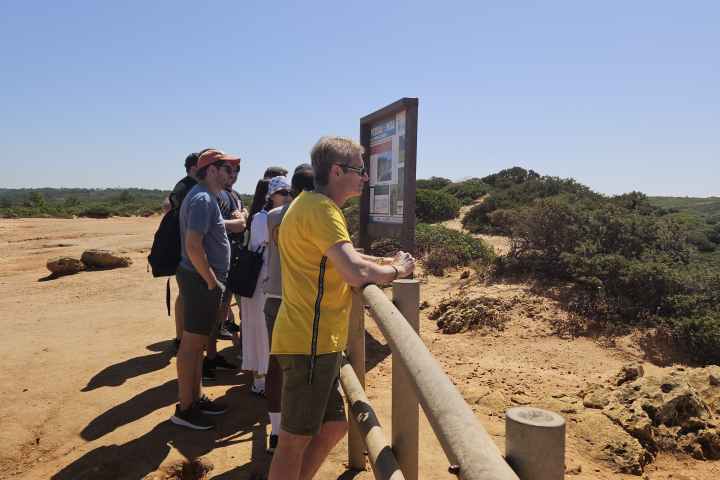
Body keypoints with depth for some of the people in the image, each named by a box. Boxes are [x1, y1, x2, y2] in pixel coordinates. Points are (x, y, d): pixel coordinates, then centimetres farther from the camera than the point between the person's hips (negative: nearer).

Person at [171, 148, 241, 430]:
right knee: (192, 343, -1)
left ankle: (196, 398, 29)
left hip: (201, 280, 10)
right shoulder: (202, 199, -18)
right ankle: (184, 409, 10)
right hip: (201, 280, -10)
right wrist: (212, 282, -18)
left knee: (197, 342, 17)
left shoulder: (204, 197, 15)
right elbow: (193, 246, -26)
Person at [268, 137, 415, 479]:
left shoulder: (312, 204, 15)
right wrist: (396, 270, -10)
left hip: (316, 340, 10)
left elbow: (342, 259, 25)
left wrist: (386, 263, 9)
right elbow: (357, 273, -30)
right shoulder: (321, 208, -18)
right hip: (310, 342, -10)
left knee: (334, 426, 20)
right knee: (296, 440, 4)